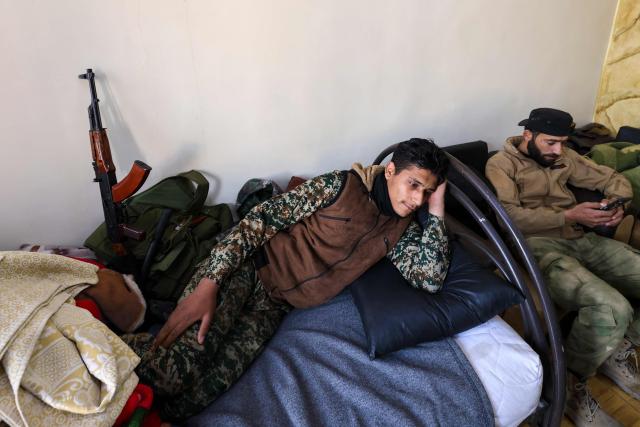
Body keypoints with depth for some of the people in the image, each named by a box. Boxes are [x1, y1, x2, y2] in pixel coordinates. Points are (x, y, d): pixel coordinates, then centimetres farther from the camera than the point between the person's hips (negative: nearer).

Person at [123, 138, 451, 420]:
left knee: (189, 399, -16)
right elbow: (263, 217, -11)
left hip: (273, 307, 4)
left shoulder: (402, 229, 9)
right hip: (247, 266, -4)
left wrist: (435, 211, -3)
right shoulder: (341, 185, -7)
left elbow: (430, 280, -3)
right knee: (173, 369, -24)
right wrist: (209, 282, -20)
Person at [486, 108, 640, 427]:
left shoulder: (563, 157, 20)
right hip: (539, 245, -8)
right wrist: (568, 215, -17)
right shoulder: (501, 165, -2)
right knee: (612, 308, -30)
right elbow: (510, 217, -16)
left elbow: (612, 178, 25)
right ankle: (569, 382, -6)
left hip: (582, 239, 8)